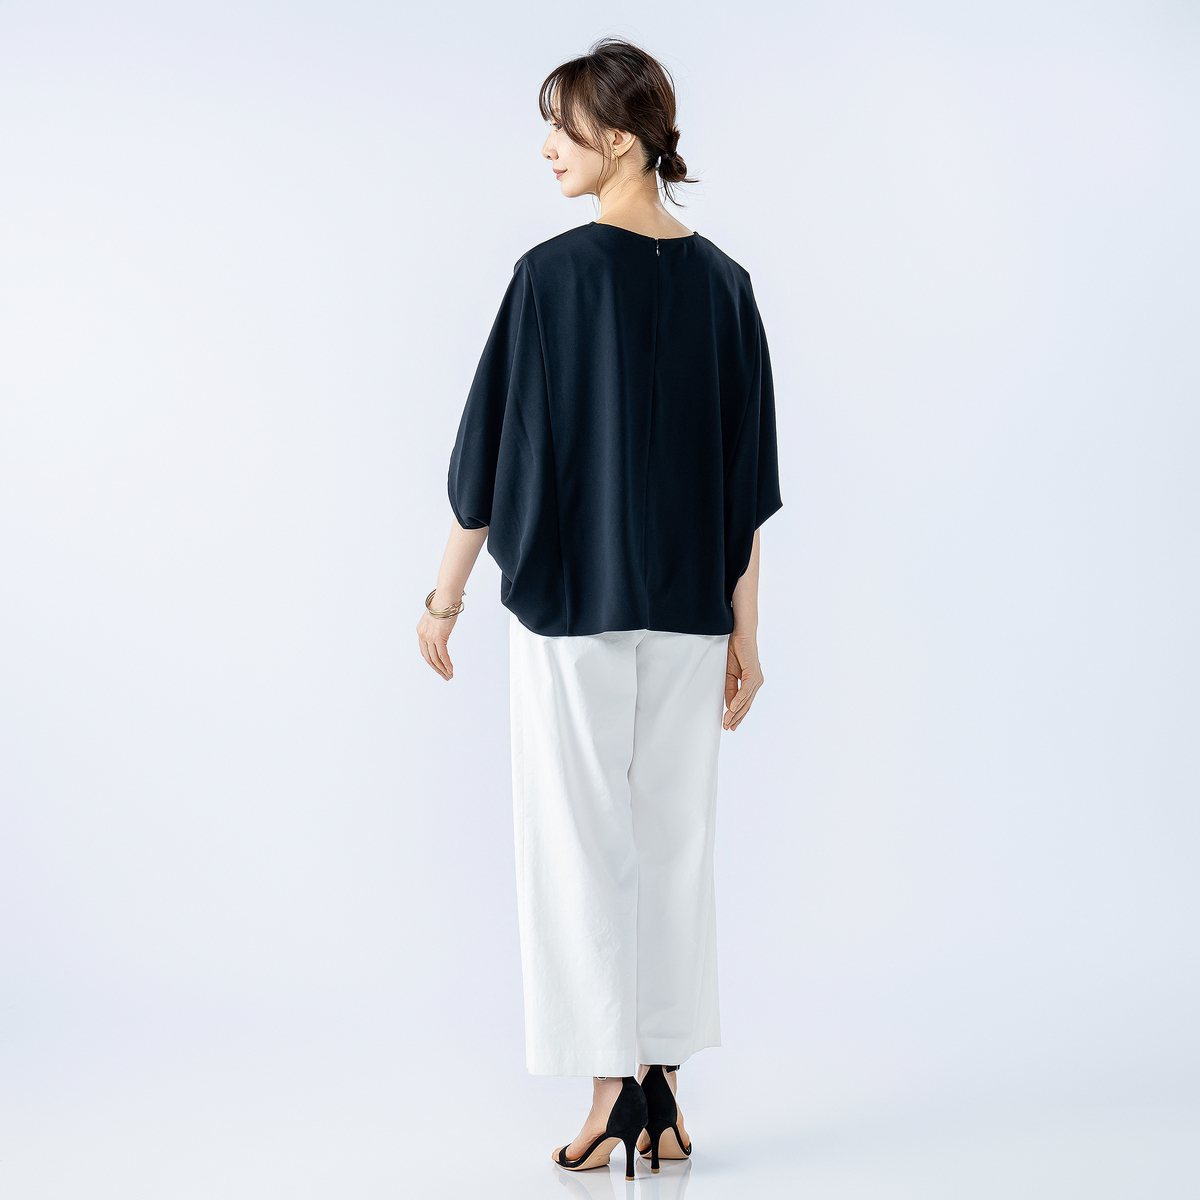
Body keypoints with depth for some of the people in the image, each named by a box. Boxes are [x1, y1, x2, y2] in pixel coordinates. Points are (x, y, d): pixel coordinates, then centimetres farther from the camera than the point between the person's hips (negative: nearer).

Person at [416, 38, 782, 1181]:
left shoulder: (553, 274, -12)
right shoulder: (722, 282, 4)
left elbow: (492, 445, -9)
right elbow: (746, 477, 4)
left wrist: (444, 594, 2)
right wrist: (742, 631, 9)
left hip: (568, 600, -5)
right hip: (688, 608, 5)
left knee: (581, 839, 5)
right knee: (670, 836, 12)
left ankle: (618, 1090, 6)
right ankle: (661, 1090, 18)